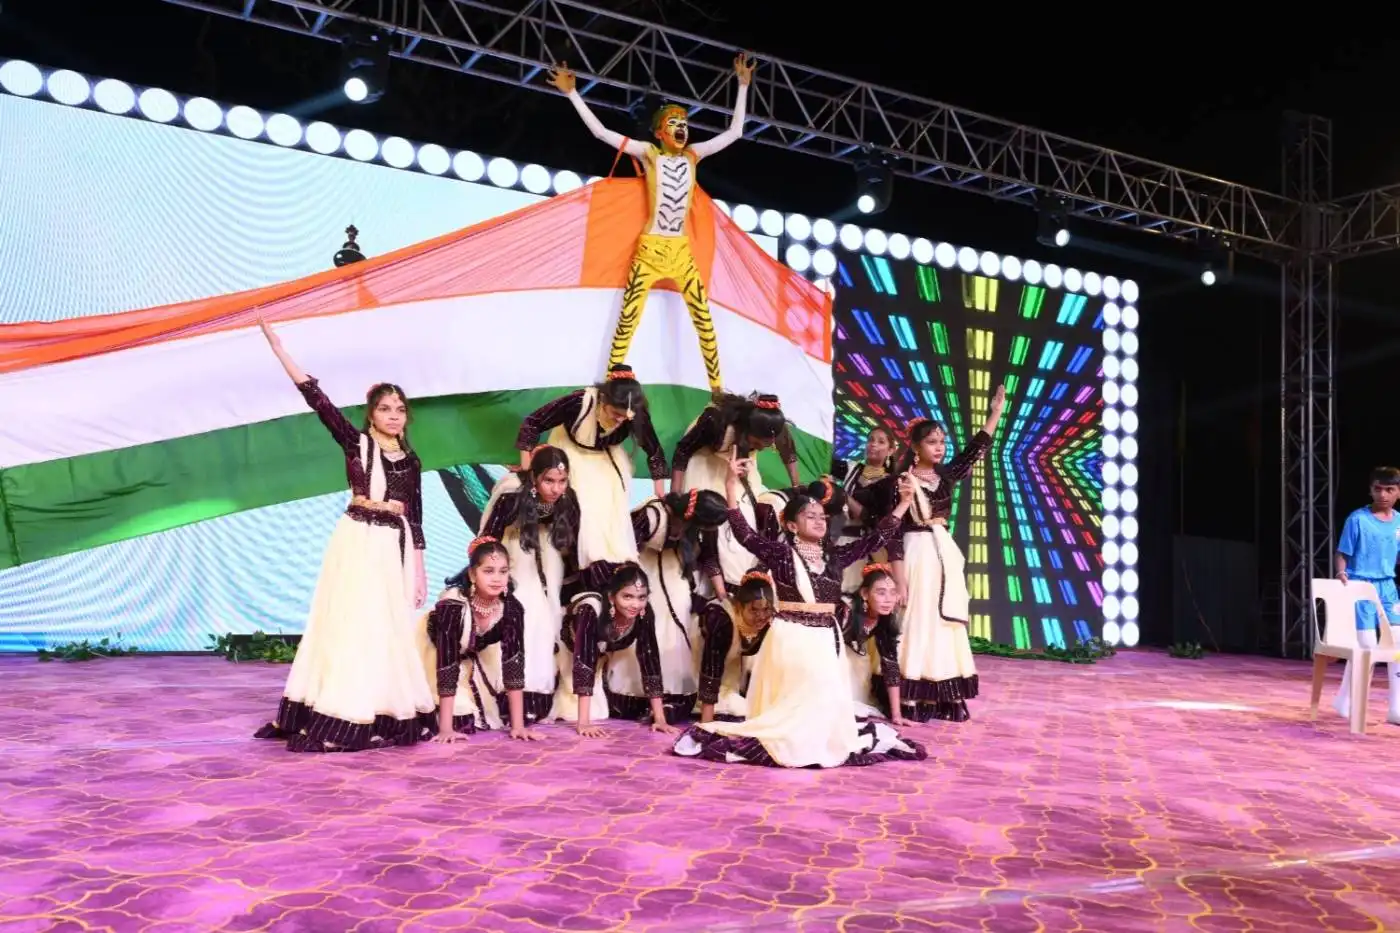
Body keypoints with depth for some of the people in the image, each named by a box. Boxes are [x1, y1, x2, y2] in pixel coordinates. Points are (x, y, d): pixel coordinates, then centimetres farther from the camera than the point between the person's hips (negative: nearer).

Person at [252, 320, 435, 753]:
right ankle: (339, 718, 1)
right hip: (357, 542, -3)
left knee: (388, 629, 7)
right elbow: (317, 398, -7)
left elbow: (415, 520, 12)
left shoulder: (411, 460, 11)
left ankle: (382, 717, 14)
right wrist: (276, 344, -14)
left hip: (394, 547, 4)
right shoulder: (355, 441, 1)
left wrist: (420, 573, 10)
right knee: (349, 626, -3)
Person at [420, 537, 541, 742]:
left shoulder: (511, 607, -28)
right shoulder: (452, 605, -39)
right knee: (460, 720, -16)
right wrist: (446, 728, -40)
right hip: (437, 651, -4)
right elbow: (447, 666, -39)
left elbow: (513, 663, -28)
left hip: (476, 655, 4)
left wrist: (518, 725, -32)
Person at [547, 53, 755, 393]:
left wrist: (743, 86, 11)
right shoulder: (649, 153, 0)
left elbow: (734, 132, 12)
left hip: (681, 250, 3)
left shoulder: (692, 155, 9)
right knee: (627, 320, -3)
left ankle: (717, 389, 11)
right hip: (650, 248, -3)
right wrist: (572, 93, -8)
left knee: (704, 320, 2)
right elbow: (600, 132, -4)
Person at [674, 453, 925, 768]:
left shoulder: (835, 555, 10)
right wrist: (733, 483, -26)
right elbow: (743, 532, -16)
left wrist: (903, 503, 8)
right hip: (792, 637, -5)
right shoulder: (781, 552, -5)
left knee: (828, 702, 4)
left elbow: (875, 538, 13)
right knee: (795, 702, -3)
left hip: (826, 638, 5)